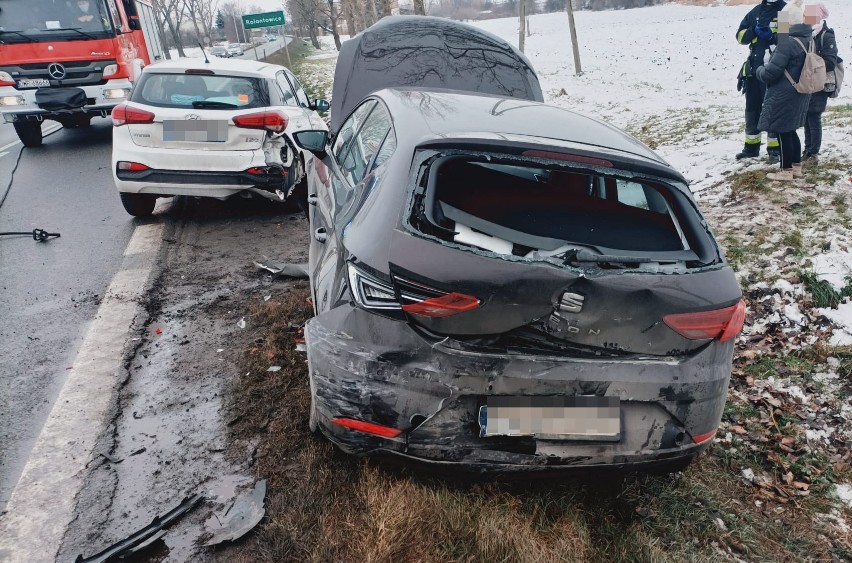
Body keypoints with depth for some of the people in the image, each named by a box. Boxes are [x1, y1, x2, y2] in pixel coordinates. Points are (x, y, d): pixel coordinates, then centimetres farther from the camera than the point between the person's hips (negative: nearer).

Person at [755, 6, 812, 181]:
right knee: (790, 131, 19)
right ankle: (796, 167, 27)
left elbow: (771, 73, -21)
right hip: (801, 95, 9)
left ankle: (786, 171, 8)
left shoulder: (787, 43, -21)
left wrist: (759, 70, 1)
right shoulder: (810, 40, 8)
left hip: (783, 96, -9)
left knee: (783, 133, 1)